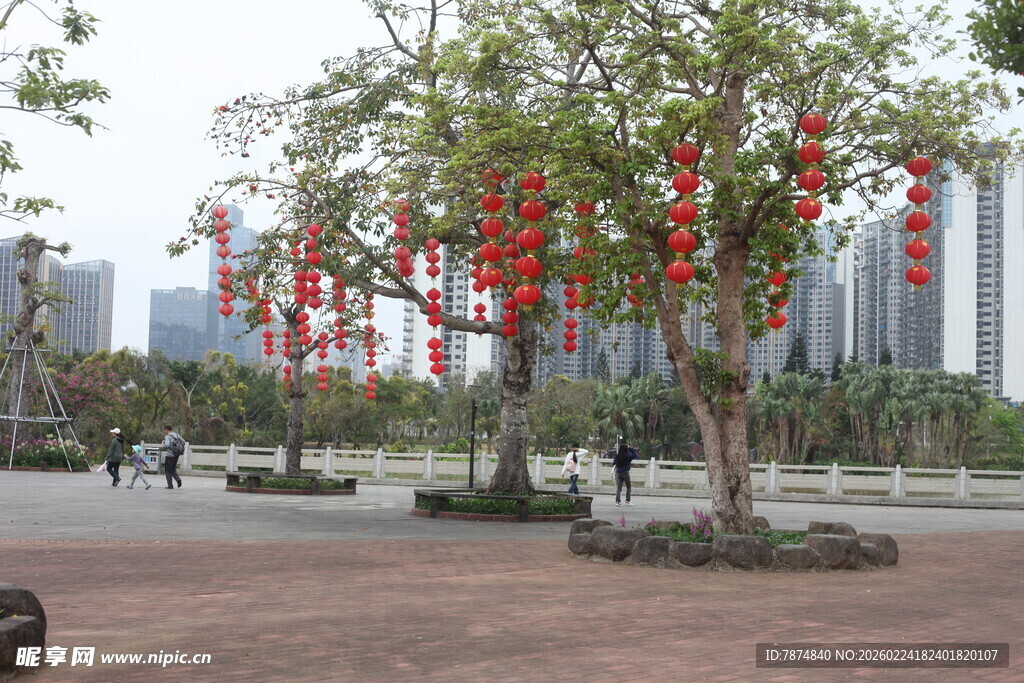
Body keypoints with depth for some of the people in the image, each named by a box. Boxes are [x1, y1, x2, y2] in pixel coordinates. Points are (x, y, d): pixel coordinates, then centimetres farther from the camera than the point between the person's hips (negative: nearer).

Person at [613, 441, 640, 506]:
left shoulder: (617, 456, -2)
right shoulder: (628, 456, -10)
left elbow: (613, 464, 8)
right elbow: (636, 455, 5)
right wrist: (630, 448, 7)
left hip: (618, 473, 3)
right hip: (625, 472, -3)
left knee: (618, 488, 5)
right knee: (629, 487, 11)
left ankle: (617, 501, -7)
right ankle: (627, 500, 5)